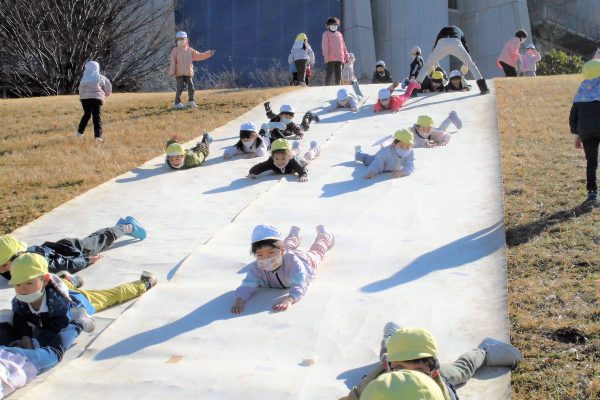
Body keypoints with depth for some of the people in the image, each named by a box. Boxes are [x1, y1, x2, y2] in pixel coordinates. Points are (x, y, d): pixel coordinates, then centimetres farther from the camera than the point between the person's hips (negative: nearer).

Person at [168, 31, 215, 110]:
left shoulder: (190, 50, 11)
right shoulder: (175, 51, 1)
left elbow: (199, 55, 10)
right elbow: (172, 62, -4)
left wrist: (208, 53, 0)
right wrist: (172, 72, -11)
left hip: (188, 73, 4)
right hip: (179, 73, -4)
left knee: (191, 86, 3)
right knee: (180, 87, -6)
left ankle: (191, 101, 19)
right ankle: (177, 103, 2)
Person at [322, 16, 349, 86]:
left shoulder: (339, 34, 20)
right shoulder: (326, 34, 4)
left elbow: (343, 46, 23)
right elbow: (324, 46, -5)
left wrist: (346, 56, 18)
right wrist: (326, 56, -16)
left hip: (339, 58, 6)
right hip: (331, 59, -6)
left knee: (338, 75, 6)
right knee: (329, 75, -9)